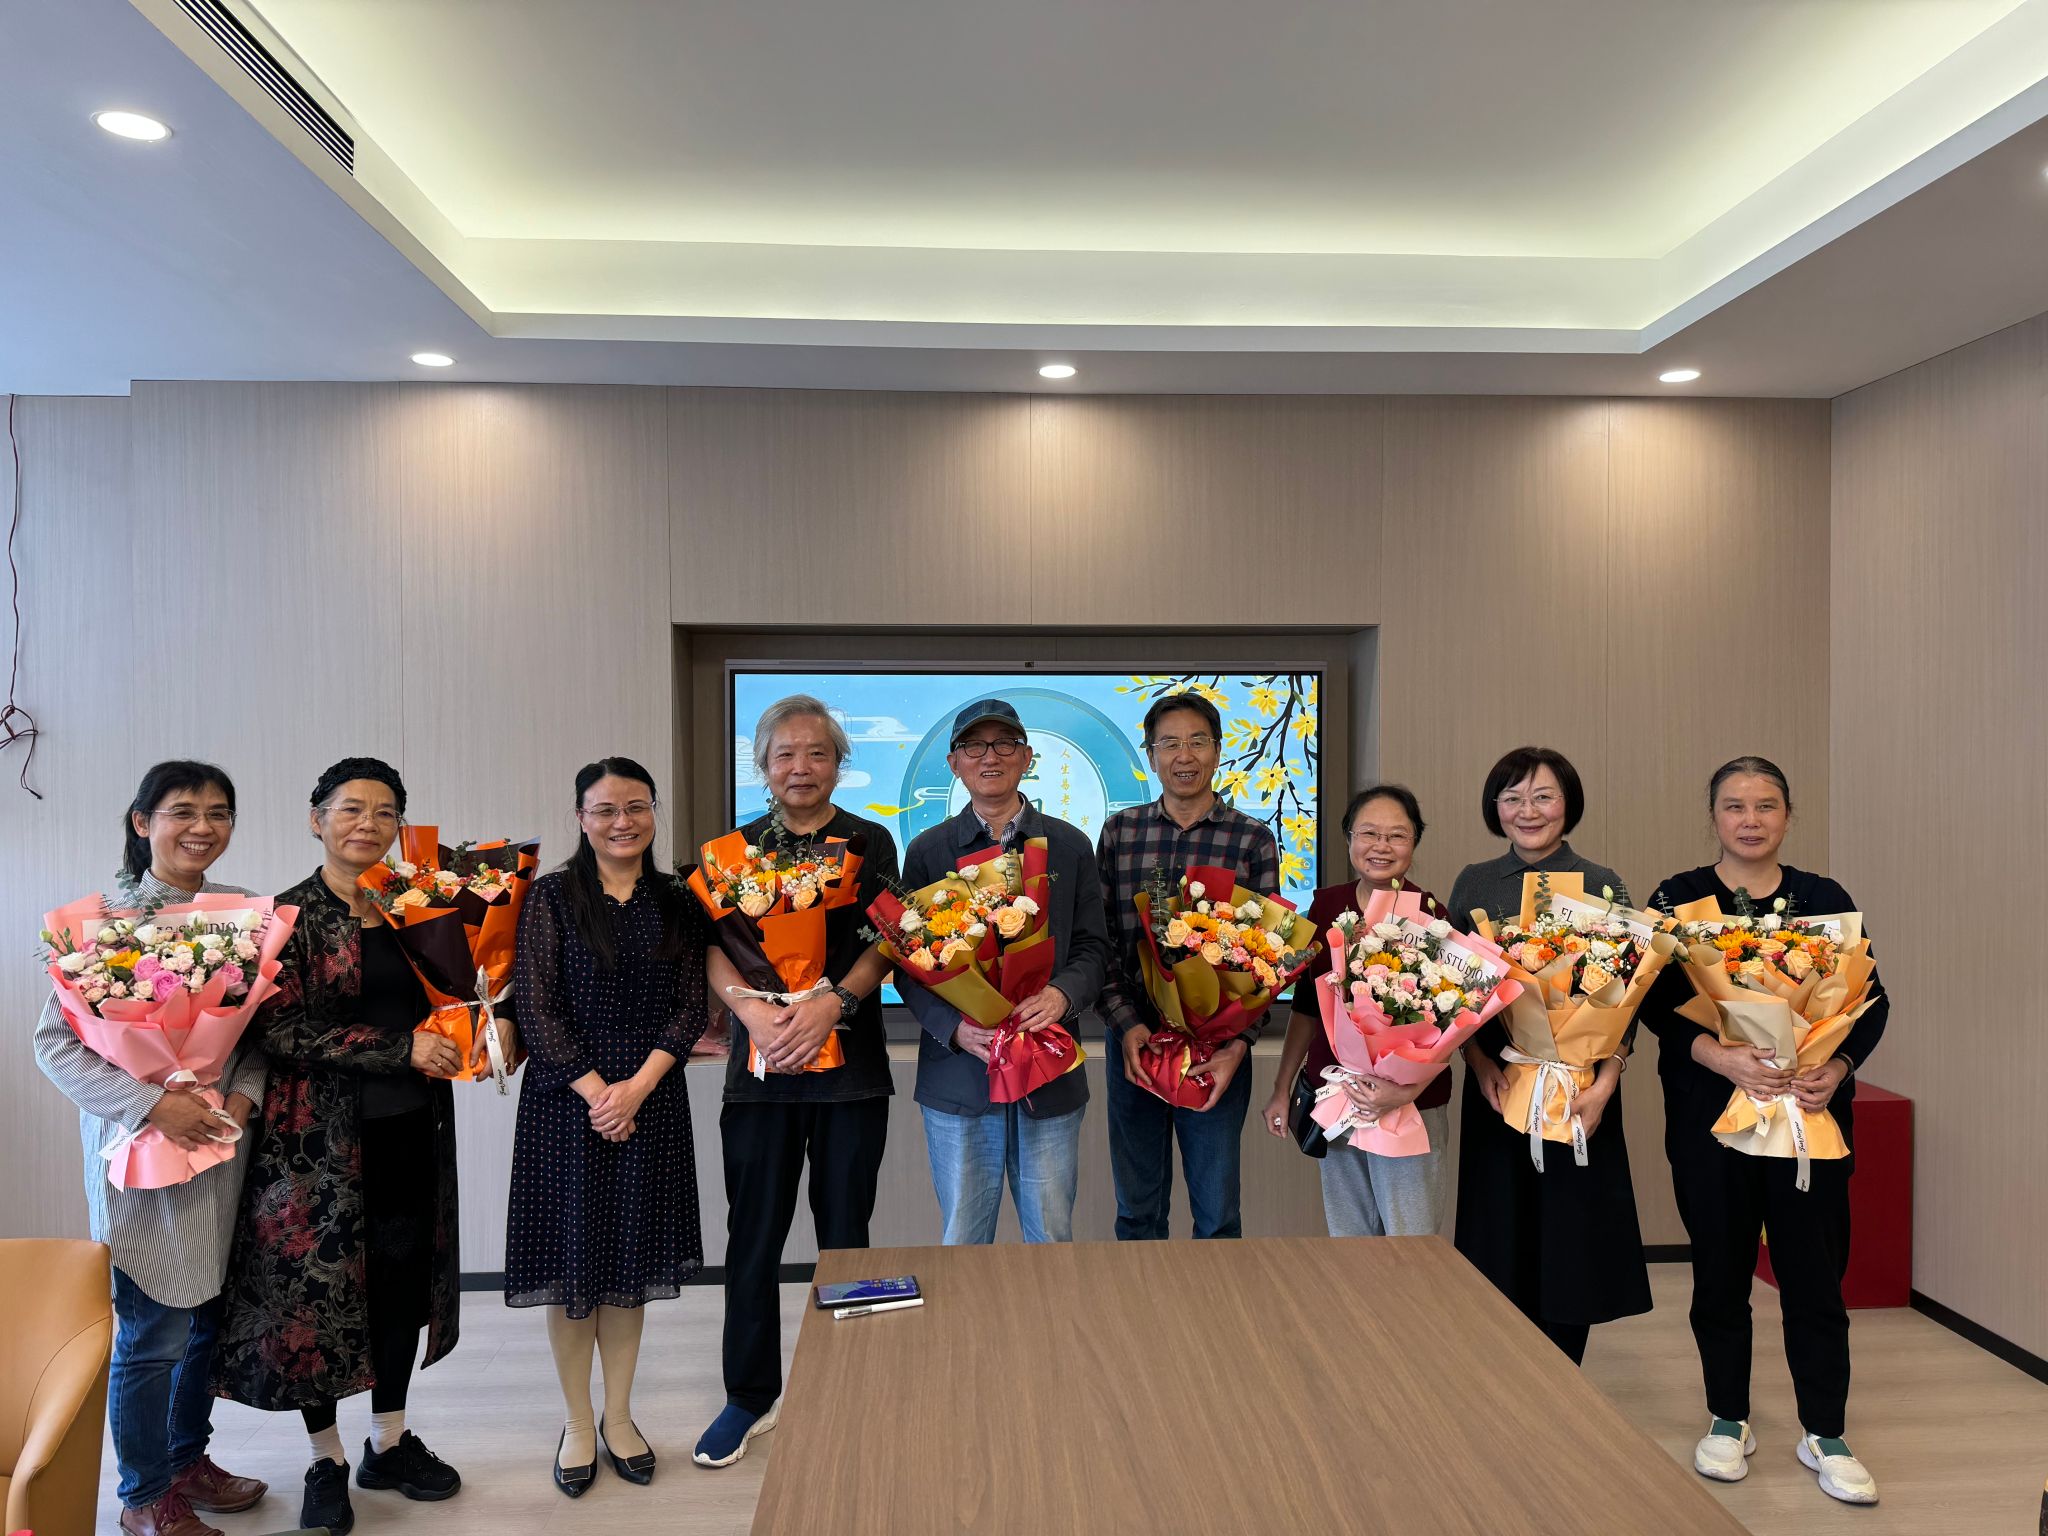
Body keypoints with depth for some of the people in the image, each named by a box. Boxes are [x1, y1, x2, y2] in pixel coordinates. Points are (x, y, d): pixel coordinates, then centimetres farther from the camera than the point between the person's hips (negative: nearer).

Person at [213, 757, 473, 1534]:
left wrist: (452, 1042, 0)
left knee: (404, 1280, 12)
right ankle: (327, 1462, 25)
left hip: (411, 1128, 5)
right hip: (322, 1135, -5)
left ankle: (390, 1442, 30)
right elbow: (283, 1031, -16)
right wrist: (402, 1049, -19)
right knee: (317, 1286, 6)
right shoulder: (291, 914, -7)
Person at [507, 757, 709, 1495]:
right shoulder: (552, 897, -2)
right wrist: (594, 1090, -14)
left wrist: (637, 1087, -12)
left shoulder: (677, 903, 5)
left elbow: (690, 1007, 0)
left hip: (651, 1099, 2)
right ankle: (577, 1422, 23)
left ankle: (619, 1417, 26)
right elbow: (537, 1010, -7)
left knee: (632, 1256, 10)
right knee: (573, 1253, 6)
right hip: (566, 1098, -2)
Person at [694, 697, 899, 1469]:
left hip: (850, 1063, -1)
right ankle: (751, 1396, 24)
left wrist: (831, 1004, -21)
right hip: (761, 1064, 1)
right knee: (754, 1236, 6)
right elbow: (716, 953, 0)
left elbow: (883, 945, -3)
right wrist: (754, 1012, -19)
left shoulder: (870, 843, 4)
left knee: (845, 1232, 9)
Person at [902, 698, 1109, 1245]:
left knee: (1052, 1238, 9)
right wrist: (955, 1029, -14)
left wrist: (1062, 993, -15)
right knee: (963, 1241, 9)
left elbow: (1093, 947, 6)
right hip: (958, 1072, 0)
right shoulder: (927, 850, 5)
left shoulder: (1070, 846, 8)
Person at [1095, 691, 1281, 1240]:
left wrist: (1238, 1043, -13)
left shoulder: (1253, 839, 0)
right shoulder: (1119, 832, 4)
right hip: (1133, 1040, 2)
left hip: (1217, 1048, -1)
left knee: (1218, 1214, 9)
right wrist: (1126, 1024, -11)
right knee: (1137, 1209, 14)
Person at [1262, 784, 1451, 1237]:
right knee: (1346, 1240, 14)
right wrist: (1282, 1088, 12)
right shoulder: (1326, 905, 4)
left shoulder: (1429, 915, -10)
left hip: (1410, 1109, -4)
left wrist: (1409, 1090, -24)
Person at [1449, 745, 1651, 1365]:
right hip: (1495, 1087, 2)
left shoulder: (1601, 886, 1)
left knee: (1571, 1242, 3)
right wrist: (1480, 1066, -10)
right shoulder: (1473, 884, 6)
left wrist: (1604, 1083, -14)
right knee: (1501, 1242, 6)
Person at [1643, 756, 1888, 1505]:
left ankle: (1825, 1433, 25)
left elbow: (1872, 1000, 4)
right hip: (1709, 1113, -1)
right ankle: (1728, 1421, 28)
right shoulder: (1678, 898, -1)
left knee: (1814, 1272, 5)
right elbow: (1656, 1000, -7)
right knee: (1721, 1269, 10)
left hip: (1810, 1113, 1)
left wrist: (1837, 1067, -14)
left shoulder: (1825, 900, 4)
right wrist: (1721, 1056, -23)